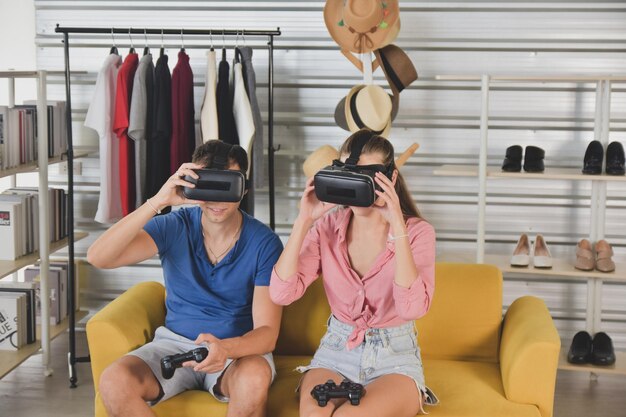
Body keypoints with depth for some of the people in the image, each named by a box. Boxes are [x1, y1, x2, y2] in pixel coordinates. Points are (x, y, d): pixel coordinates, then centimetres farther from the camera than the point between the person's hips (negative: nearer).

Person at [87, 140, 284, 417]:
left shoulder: (264, 243, -10)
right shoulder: (175, 227, -6)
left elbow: (267, 332, -14)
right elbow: (98, 257, -20)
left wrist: (226, 348, -38)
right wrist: (158, 202, -30)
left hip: (239, 347, -2)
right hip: (176, 342, 2)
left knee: (254, 379, -38)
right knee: (114, 381, -28)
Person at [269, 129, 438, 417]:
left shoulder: (417, 232, -8)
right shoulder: (327, 227, -1)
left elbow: (413, 307, -25)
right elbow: (281, 293, -12)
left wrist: (397, 227, -28)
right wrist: (304, 221, -18)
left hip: (395, 358, -2)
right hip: (337, 351, 2)